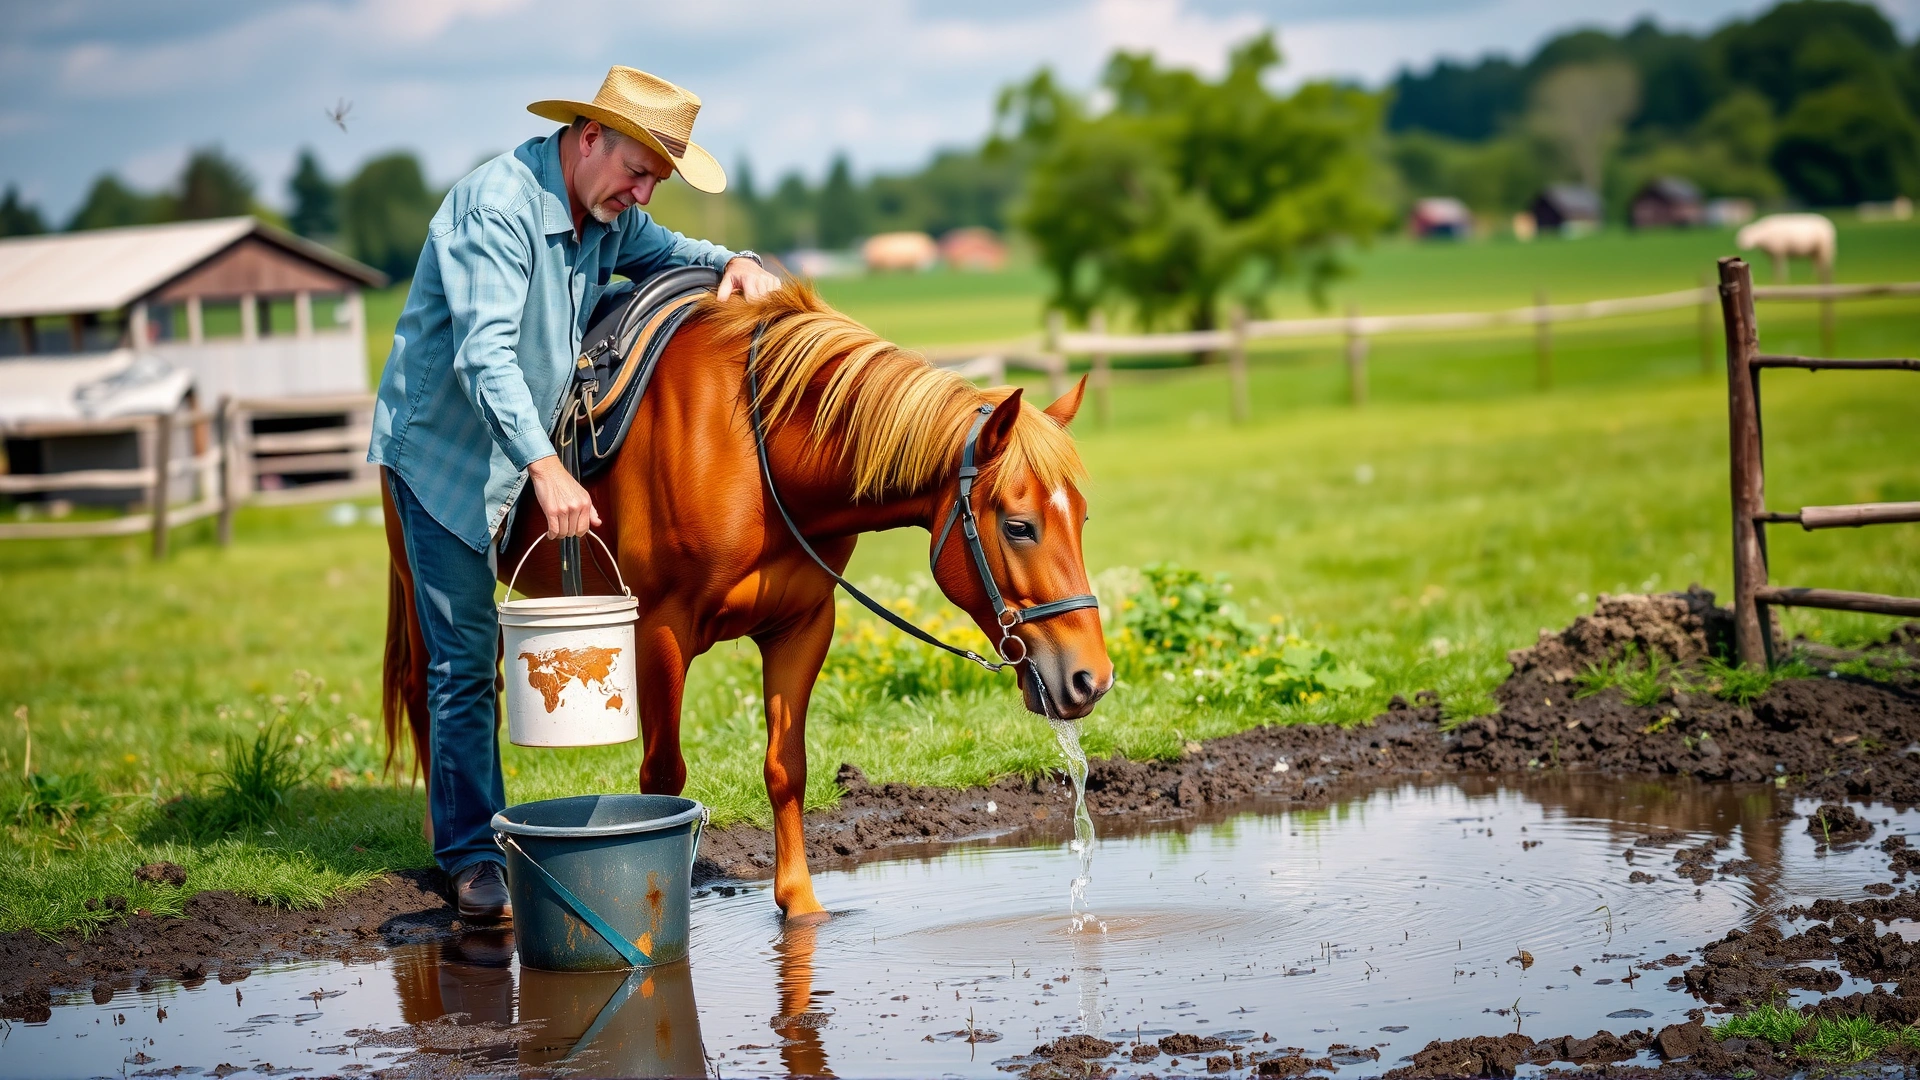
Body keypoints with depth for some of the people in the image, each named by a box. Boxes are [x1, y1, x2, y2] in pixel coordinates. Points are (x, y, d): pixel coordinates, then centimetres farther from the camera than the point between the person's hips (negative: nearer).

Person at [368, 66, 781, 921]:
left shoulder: (606, 211, 0)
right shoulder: (498, 205, -26)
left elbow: (657, 251, 21)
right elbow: (484, 353, -36)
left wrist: (730, 263, -3)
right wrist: (546, 467, -46)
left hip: (514, 452, 8)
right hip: (440, 448, -8)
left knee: (474, 654, 14)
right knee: (466, 658, -5)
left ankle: (469, 829, 23)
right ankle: (472, 858, 3)